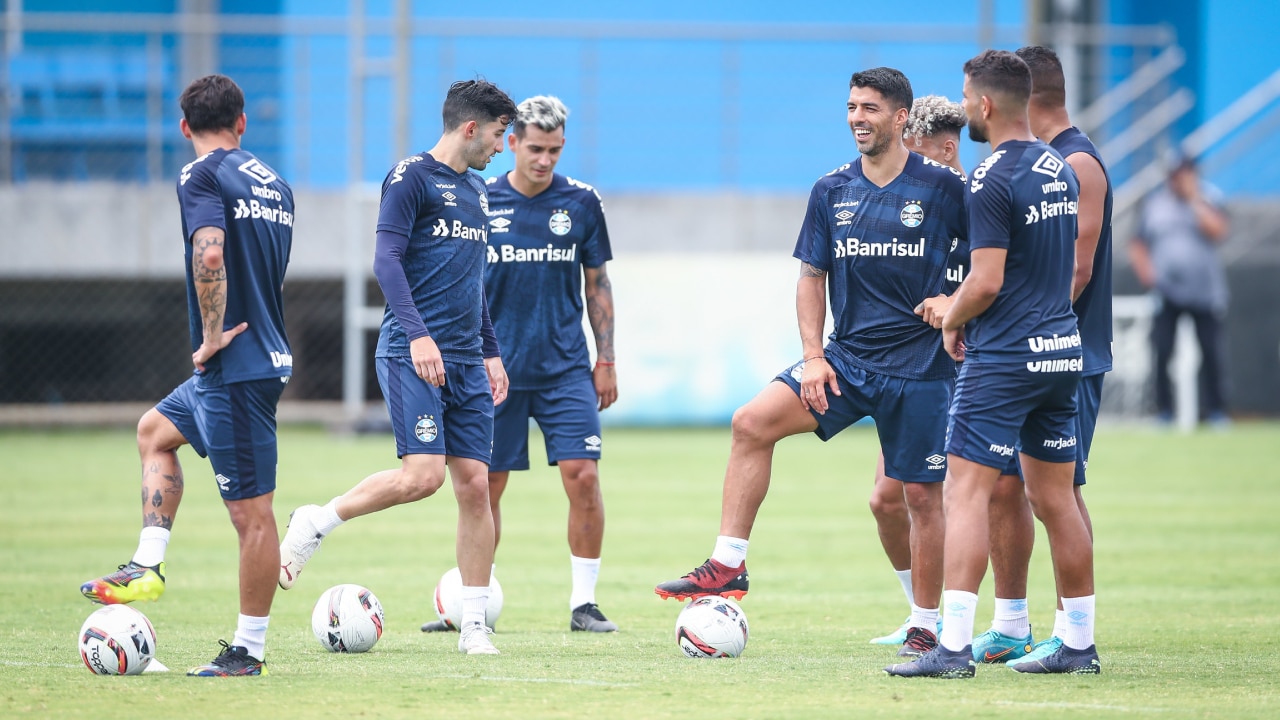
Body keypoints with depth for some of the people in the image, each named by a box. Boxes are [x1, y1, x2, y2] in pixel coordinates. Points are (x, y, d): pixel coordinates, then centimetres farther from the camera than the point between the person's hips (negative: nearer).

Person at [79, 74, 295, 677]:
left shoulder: (202, 177, -11)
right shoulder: (275, 183, 14)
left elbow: (209, 252, -28)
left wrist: (212, 337, -18)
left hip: (236, 364, -9)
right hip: (268, 353, 9)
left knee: (251, 512, -5)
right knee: (155, 430, 27)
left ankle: (249, 650, -1)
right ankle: (147, 568, 23)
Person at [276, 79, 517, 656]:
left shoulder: (475, 192, 20)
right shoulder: (411, 177, -6)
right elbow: (387, 260, -14)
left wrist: (491, 352, 24)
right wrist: (418, 333, -24)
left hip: (466, 364, 8)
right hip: (412, 355, -8)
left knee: (474, 484, 0)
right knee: (422, 474, -19)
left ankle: (474, 625, 3)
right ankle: (314, 524, 1)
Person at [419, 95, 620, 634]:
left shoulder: (581, 203, 2)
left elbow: (597, 285, 9)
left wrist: (606, 361, 5)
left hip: (566, 369, 0)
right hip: (495, 368, 0)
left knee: (583, 476, -11)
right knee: (484, 485, 3)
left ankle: (583, 602, -1)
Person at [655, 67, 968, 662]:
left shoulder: (943, 188, -5)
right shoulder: (832, 191, 7)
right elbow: (812, 276, 12)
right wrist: (814, 356, 2)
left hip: (920, 366, -4)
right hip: (847, 358, 4)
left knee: (922, 496, 0)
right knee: (752, 422, -14)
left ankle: (926, 628, 13)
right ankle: (727, 566, -11)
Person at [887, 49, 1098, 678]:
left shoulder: (991, 180, -15)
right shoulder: (1061, 170, 12)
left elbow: (986, 281, -20)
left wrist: (952, 321, 0)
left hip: (1002, 359, -8)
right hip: (1062, 349, 8)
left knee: (966, 492, -8)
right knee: (1054, 498, 13)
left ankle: (953, 647, -15)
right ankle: (1080, 644, 16)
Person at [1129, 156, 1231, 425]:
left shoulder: (1208, 199, 2)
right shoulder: (1154, 203, 8)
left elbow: (1218, 231, -16)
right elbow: (1138, 244, 15)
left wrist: (1194, 199, -14)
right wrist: (1145, 270, -3)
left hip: (1204, 291, -2)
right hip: (1166, 291, 2)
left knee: (1211, 352, -3)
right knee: (1161, 352, -5)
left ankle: (1216, 411, 6)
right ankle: (1164, 412, 2)